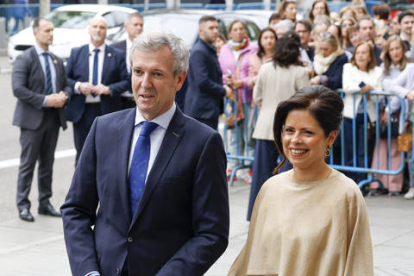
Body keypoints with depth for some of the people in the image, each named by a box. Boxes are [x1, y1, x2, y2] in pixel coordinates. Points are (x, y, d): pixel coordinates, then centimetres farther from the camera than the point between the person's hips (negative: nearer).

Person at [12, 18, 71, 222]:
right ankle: (23, 206, 3)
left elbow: (66, 85, 19)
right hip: (33, 119, -6)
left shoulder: (57, 61, 13)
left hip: (53, 117, 6)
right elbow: (18, 89, -16)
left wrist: (64, 95, -5)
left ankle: (45, 203, 19)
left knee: (47, 163, 11)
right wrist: (44, 100, -21)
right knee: (28, 163, -3)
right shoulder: (25, 59, -8)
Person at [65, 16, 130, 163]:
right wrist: (78, 86, -11)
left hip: (106, 111, -1)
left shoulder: (117, 55, 6)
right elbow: (65, 78, 9)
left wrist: (109, 89, -15)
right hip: (81, 112, 1)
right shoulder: (76, 53, 10)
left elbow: (126, 81, 2)